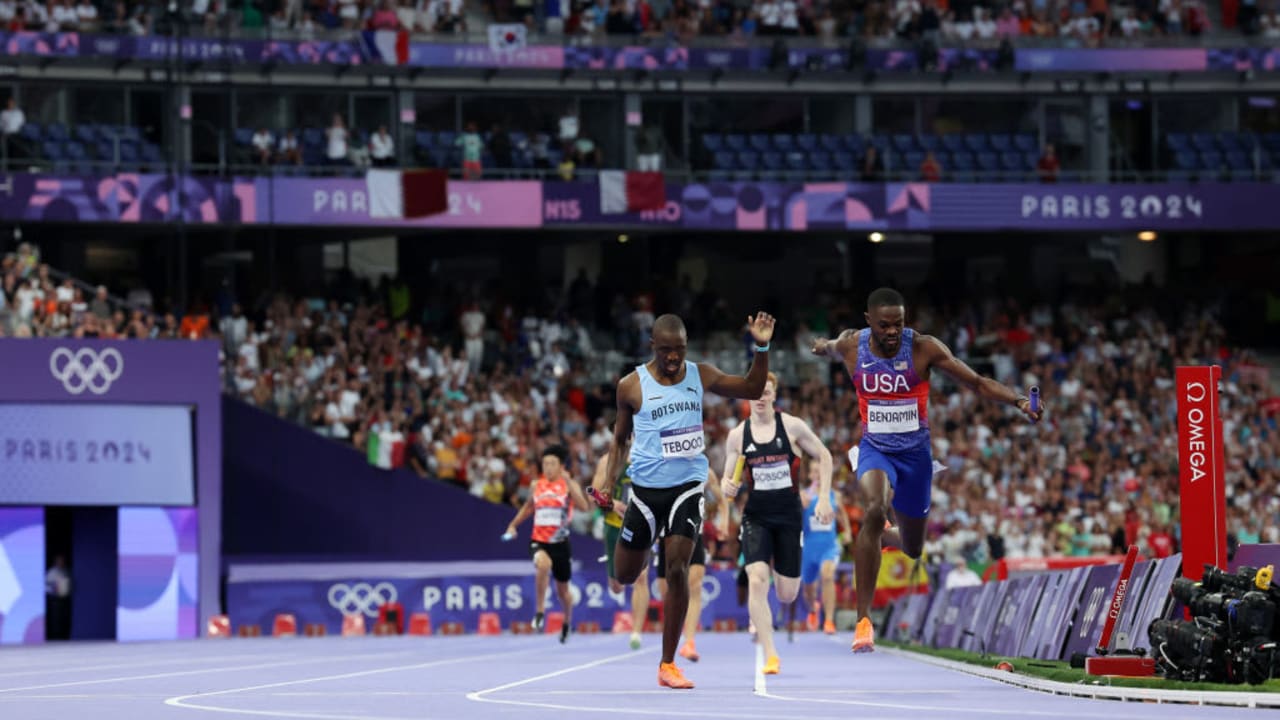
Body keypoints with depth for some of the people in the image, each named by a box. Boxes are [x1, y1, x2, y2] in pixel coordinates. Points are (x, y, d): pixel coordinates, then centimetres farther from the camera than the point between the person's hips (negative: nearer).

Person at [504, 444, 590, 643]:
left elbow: (583, 506, -22)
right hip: (539, 541, 1)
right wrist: (513, 525, 16)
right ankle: (540, 611, -26)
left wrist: (569, 483, -29)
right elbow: (528, 507, 25)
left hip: (560, 542, -1)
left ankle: (567, 623, 41)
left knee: (562, 589, 13)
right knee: (543, 564, -35)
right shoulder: (537, 485, 6)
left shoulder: (569, 485, -4)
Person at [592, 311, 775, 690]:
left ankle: (667, 664, -5)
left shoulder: (700, 375, 1)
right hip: (646, 487, 0)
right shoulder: (632, 386, -4)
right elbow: (620, 438, 9)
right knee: (625, 576, 8)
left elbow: (752, 389, 8)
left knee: (678, 569, -13)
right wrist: (609, 480, -3)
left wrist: (761, 349, -7)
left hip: (687, 485, 0)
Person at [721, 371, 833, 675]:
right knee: (756, 581, -21)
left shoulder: (792, 426, -3)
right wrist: (728, 488, -16)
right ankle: (770, 656, -19)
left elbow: (823, 457, 6)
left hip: (789, 516, 0)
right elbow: (728, 478, 8)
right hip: (756, 517, 0)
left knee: (787, 595, 4)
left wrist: (824, 498, -2)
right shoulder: (737, 435, 1)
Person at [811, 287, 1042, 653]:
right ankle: (864, 620, -30)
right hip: (875, 449, -1)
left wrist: (1018, 400, -27)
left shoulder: (923, 348, -16)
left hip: (914, 452, 1)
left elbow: (977, 382, -15)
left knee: (912, 548, 13)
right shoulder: (851, 345, -11)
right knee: (874, 511, -33)